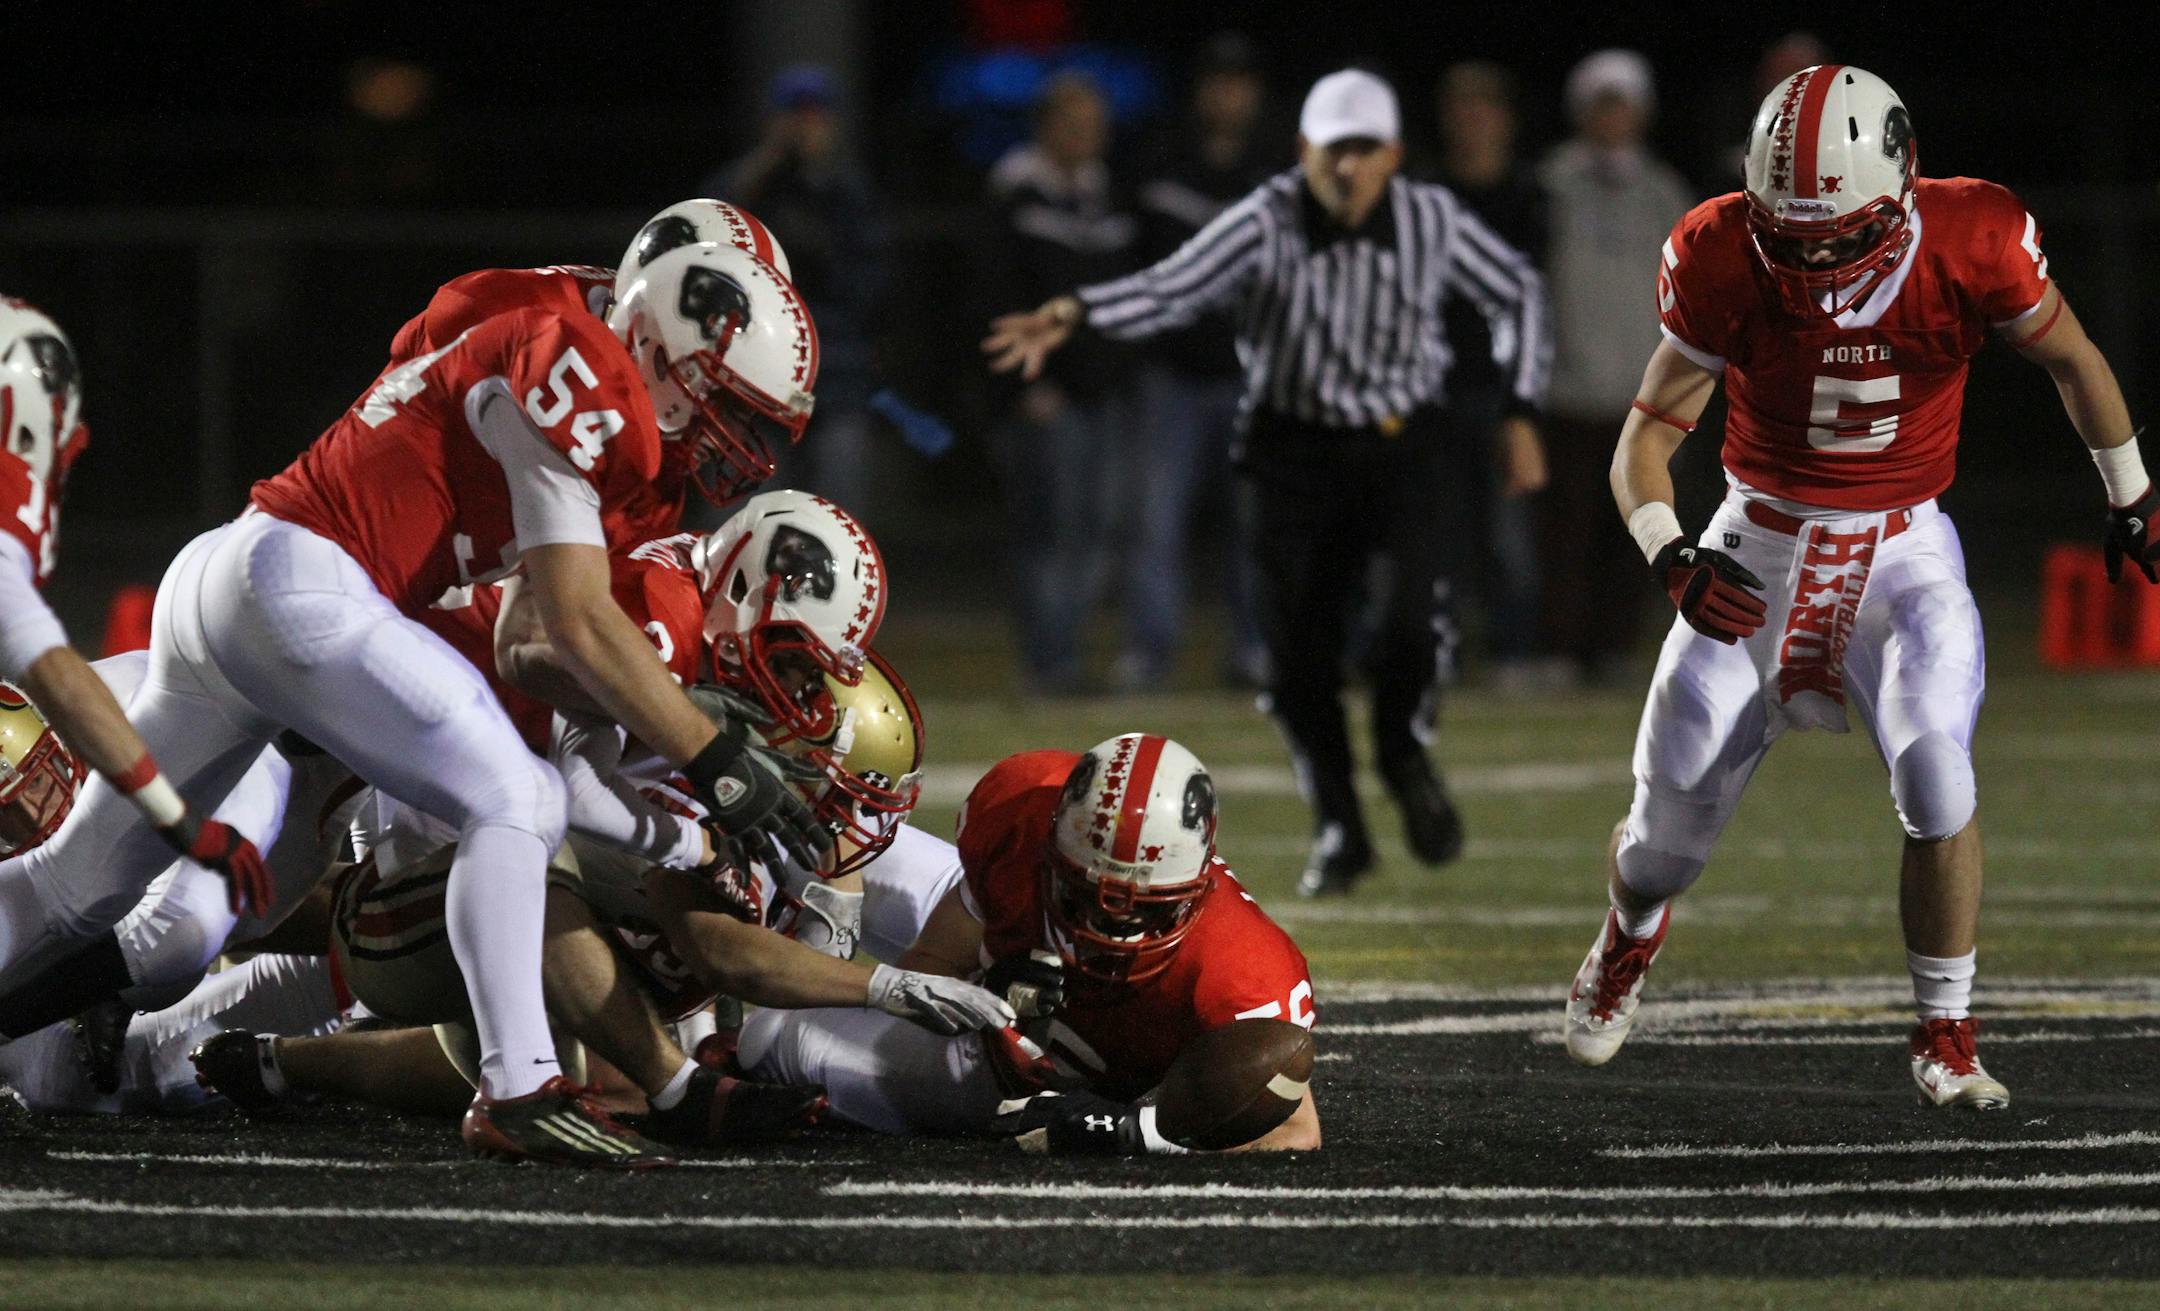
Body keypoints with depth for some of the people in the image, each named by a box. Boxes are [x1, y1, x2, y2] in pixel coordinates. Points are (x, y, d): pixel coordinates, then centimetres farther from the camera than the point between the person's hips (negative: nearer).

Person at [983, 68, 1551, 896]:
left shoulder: (1430, 222, -10)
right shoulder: (1264, 227, -18)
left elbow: (1518, 295, 8)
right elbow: (1168, 291, -31)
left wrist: (1520, 416, 3)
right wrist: (1074, 315, -50)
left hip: (1402, 446, 0)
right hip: (1296, 448, 0)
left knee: (1417, 608, -21)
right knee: (1298, 651, 0)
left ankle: (1404, 755, 11)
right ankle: (1338, 829, 21)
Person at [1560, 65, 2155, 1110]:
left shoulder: (1971, 247, -19)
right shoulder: (1725, 263, -19)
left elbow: (2071, 360, 1)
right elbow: (1647, 436, -12)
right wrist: (1672, 556, -30)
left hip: (1902, 548, 0)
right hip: (1761, 548, 0)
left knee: (1936, 776, -24)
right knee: (1672, 820, 3)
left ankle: (1946, 1042, -7)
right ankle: (1629, 935, 41)